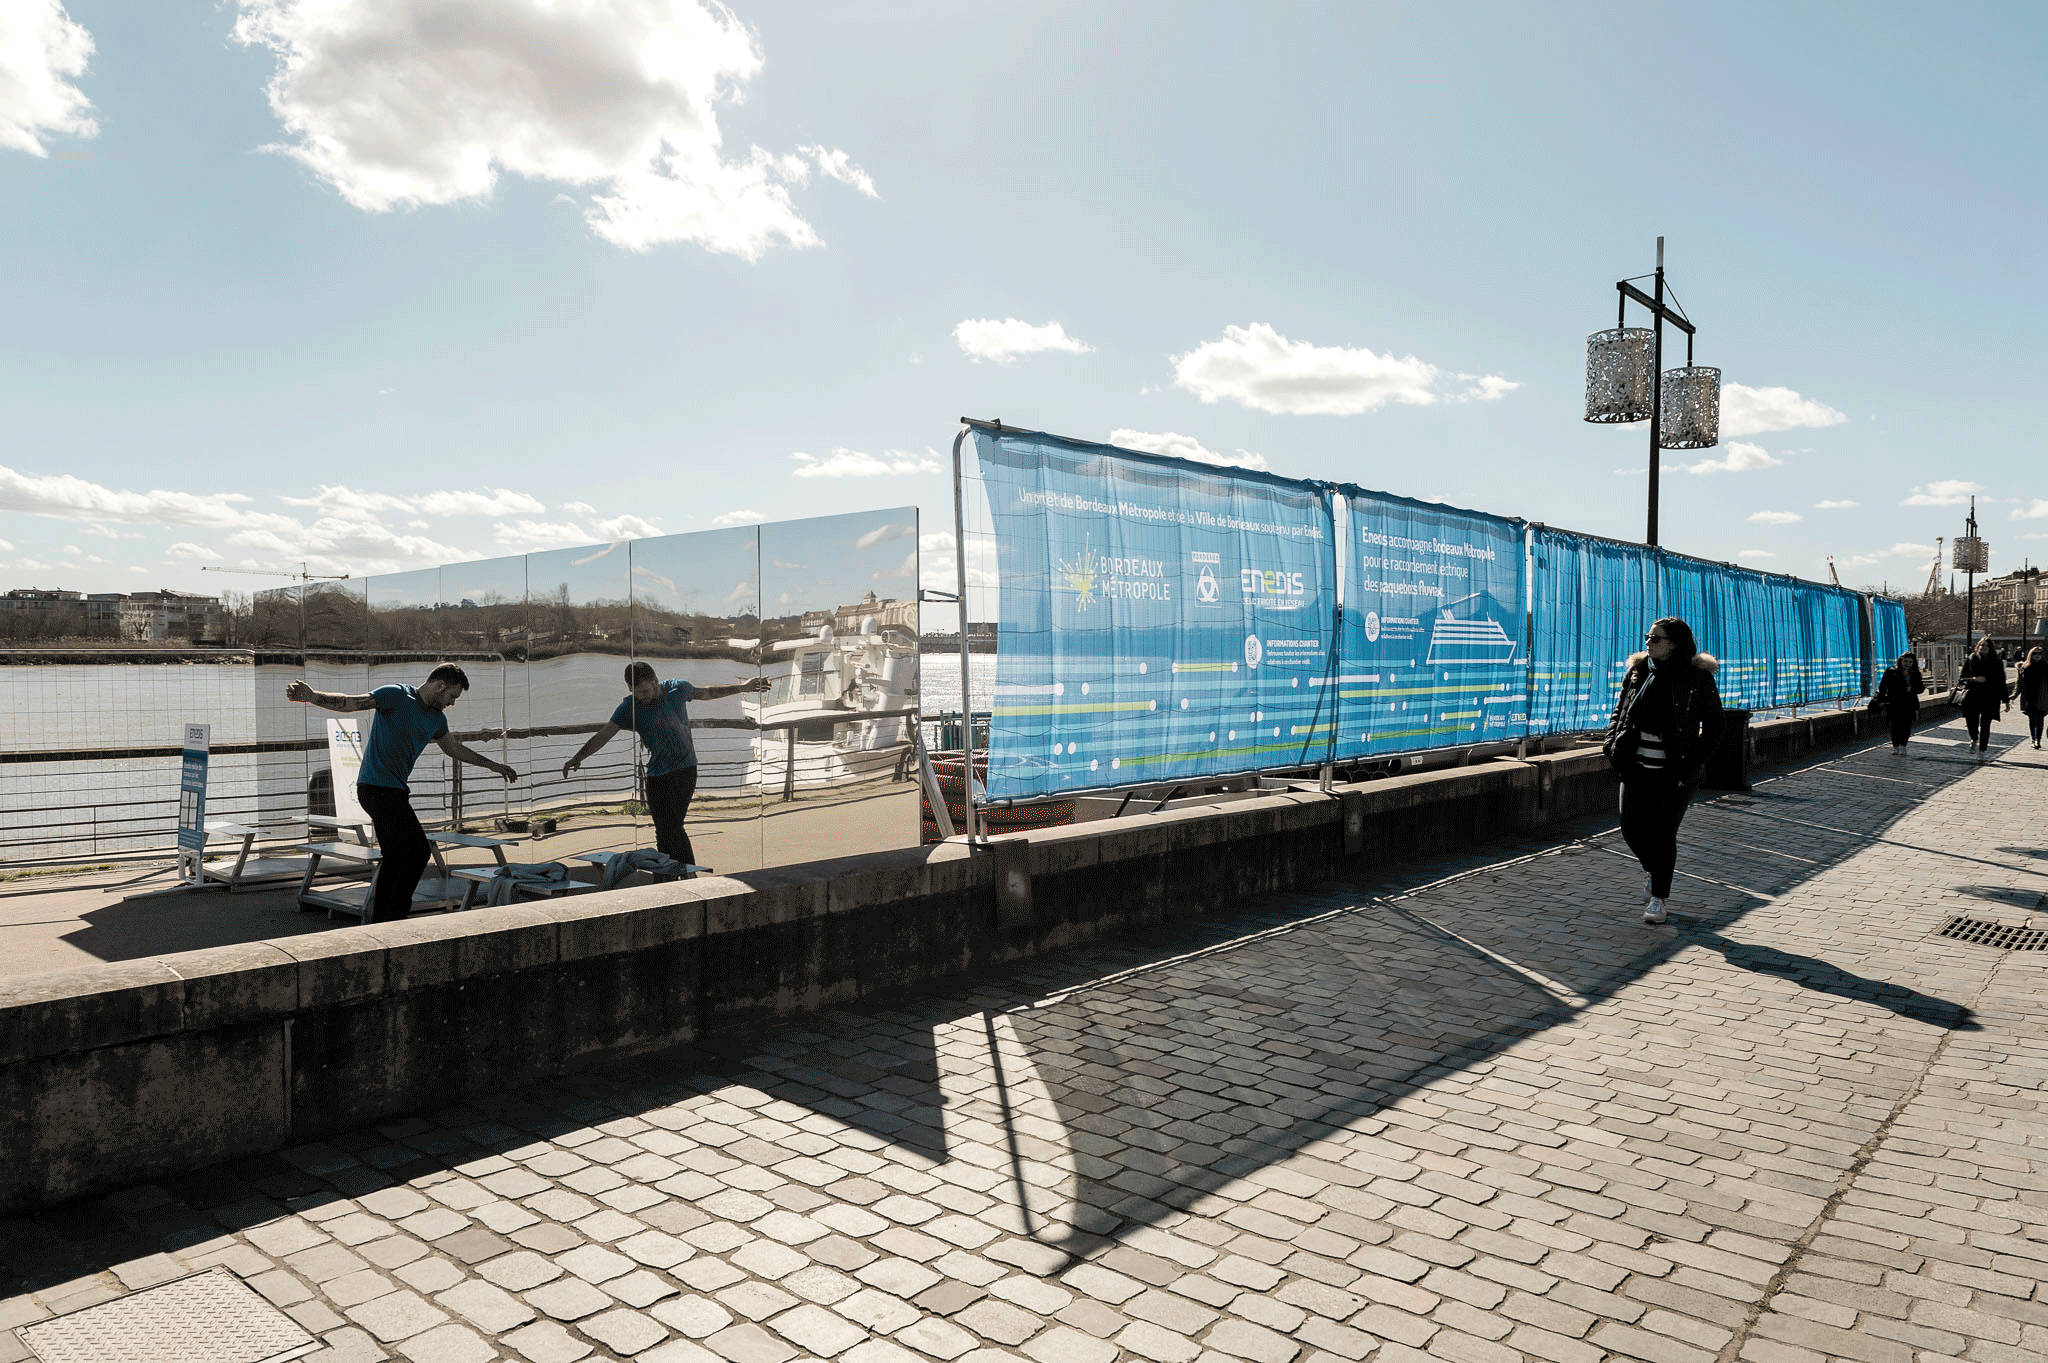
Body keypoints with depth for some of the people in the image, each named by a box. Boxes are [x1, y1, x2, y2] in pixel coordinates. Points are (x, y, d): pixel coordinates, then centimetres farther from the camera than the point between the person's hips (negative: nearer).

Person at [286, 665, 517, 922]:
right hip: (377, 788, -9)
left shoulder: (437, 719, 13)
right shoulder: (395, 696, -10)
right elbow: (348, 703, -20)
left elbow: (453, 748, 29)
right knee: (419, 851, -10)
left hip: (393, 791, 9)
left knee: (393, 856, 12)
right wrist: (313, 696, -38)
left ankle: (379, 922, 19)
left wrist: (492, 765, 34)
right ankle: (396, 915, -3)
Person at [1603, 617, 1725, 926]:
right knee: (1631, 829, 3)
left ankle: (1658, 899, 18)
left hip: (1674, 773, -4)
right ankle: (1660, 871, 34)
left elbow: (1713, 727, -2)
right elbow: (1620, 712, 15)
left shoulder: (1698, 679, -7)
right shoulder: (1637, 672, 5)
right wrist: (1613, 744, -1)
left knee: (1663, 833, 1)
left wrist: (1692, 763, -11)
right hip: (1637, 768, 4)